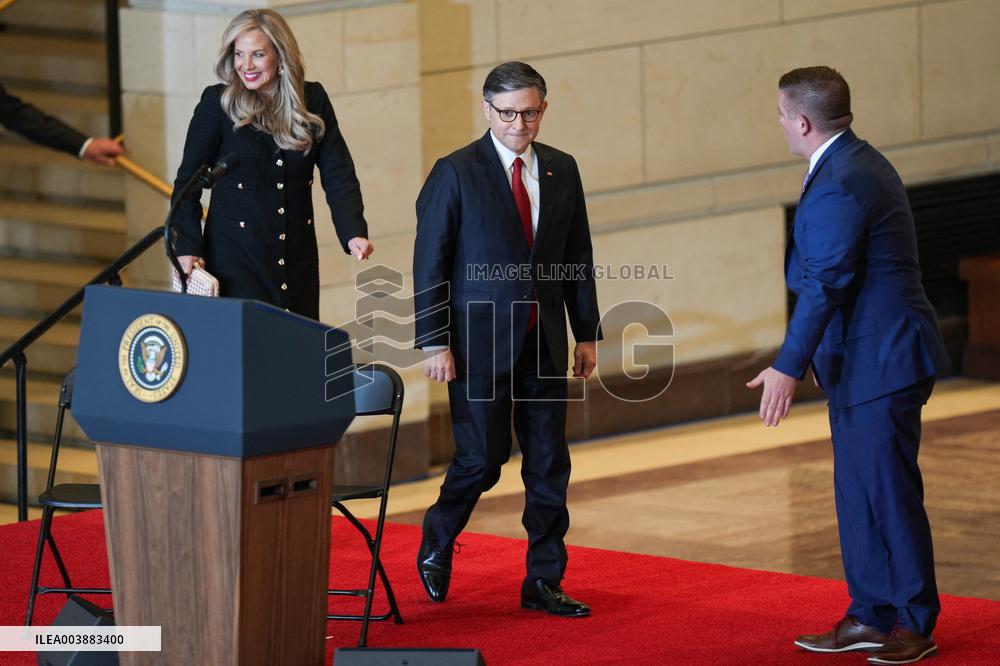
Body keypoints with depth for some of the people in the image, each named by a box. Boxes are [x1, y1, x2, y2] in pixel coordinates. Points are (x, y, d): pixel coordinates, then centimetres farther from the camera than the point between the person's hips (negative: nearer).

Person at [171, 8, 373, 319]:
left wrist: (354, 234, -15)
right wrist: (188, 247, -11)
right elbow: (188, 181, 0)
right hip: (235, 258, -3)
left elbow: (338, 175, 0)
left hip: (297, 261, 3)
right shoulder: (217, 103, -3)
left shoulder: (313, 101, 4)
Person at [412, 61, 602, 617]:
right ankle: (438, 542, 25)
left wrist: (588, 333, 9)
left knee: (549, 464, 4)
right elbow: (430, 264, -6)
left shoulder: (561, 171, 8)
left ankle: (545, 581, 11)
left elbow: (578, 256, 13)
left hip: (545, 341, 5)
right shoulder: (456, 174, -6)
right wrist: (434, 342, -11)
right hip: (480, 341, -5)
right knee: (482, 459, -3)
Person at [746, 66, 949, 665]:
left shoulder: (838, 186, -21)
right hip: (862, 361, 11)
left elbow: (825, 284, -25)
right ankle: (872, 616, 20)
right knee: (858, 491, 14)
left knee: (889, 491, -2)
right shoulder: (861, 162, 13)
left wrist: (789, 368, -24)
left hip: (880, 362, -11)